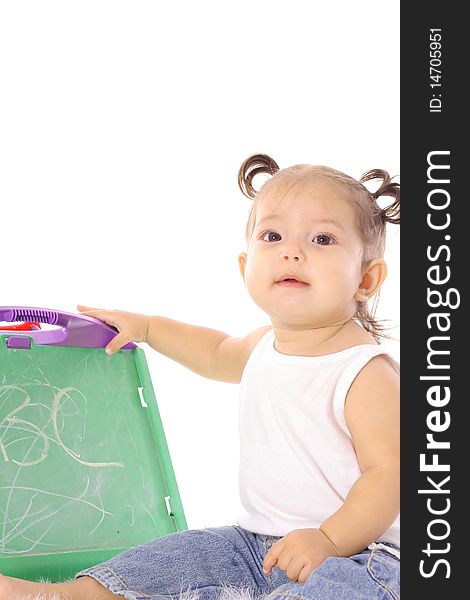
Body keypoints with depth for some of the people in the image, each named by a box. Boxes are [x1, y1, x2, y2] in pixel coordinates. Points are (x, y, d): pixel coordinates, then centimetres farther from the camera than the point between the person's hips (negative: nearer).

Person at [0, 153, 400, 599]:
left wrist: (330, 539, -33)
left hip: (358, 550, -9)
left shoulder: (367, 373, -18)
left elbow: (389, 471, -22)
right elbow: (216, 353, 31)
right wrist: (144, 326, 30)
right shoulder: (264, 346, 8)